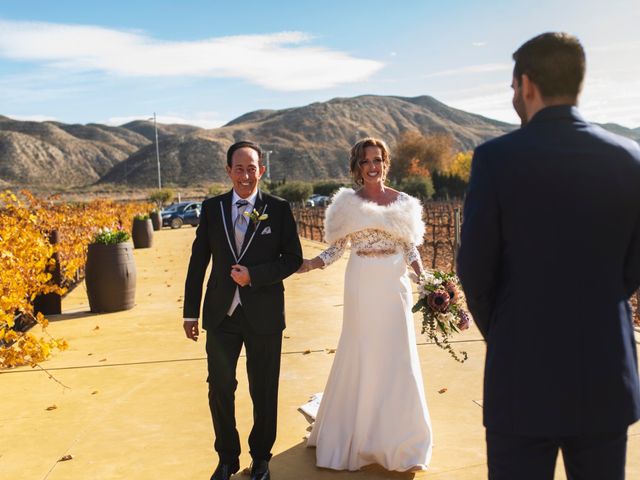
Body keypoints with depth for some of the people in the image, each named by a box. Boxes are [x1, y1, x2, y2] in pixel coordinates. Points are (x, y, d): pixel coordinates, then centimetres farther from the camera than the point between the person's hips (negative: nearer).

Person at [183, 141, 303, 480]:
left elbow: (293, 258, -4)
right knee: (219, 389, 11)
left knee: (264, 392, 12)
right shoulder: (212, 208, 1)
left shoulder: (278, 209, -5)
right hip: (221, 314, 2)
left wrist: (254, 275, -18)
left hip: (264, 315, -2)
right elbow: (198, 261, 4)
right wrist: (191, 312, 5)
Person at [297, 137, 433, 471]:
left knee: (396, 356, 5)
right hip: (361, 284, -1)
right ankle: (356, 433, 23)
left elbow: (410, 248, 7)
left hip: (394, 284, 1)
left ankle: (396, 435, 23)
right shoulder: (348, 202, 2)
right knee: (360, 355, 5)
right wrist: (311, 264, -15)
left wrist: (423, 277, -9)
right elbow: (337, 247, 2)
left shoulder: (402, 202, 5)